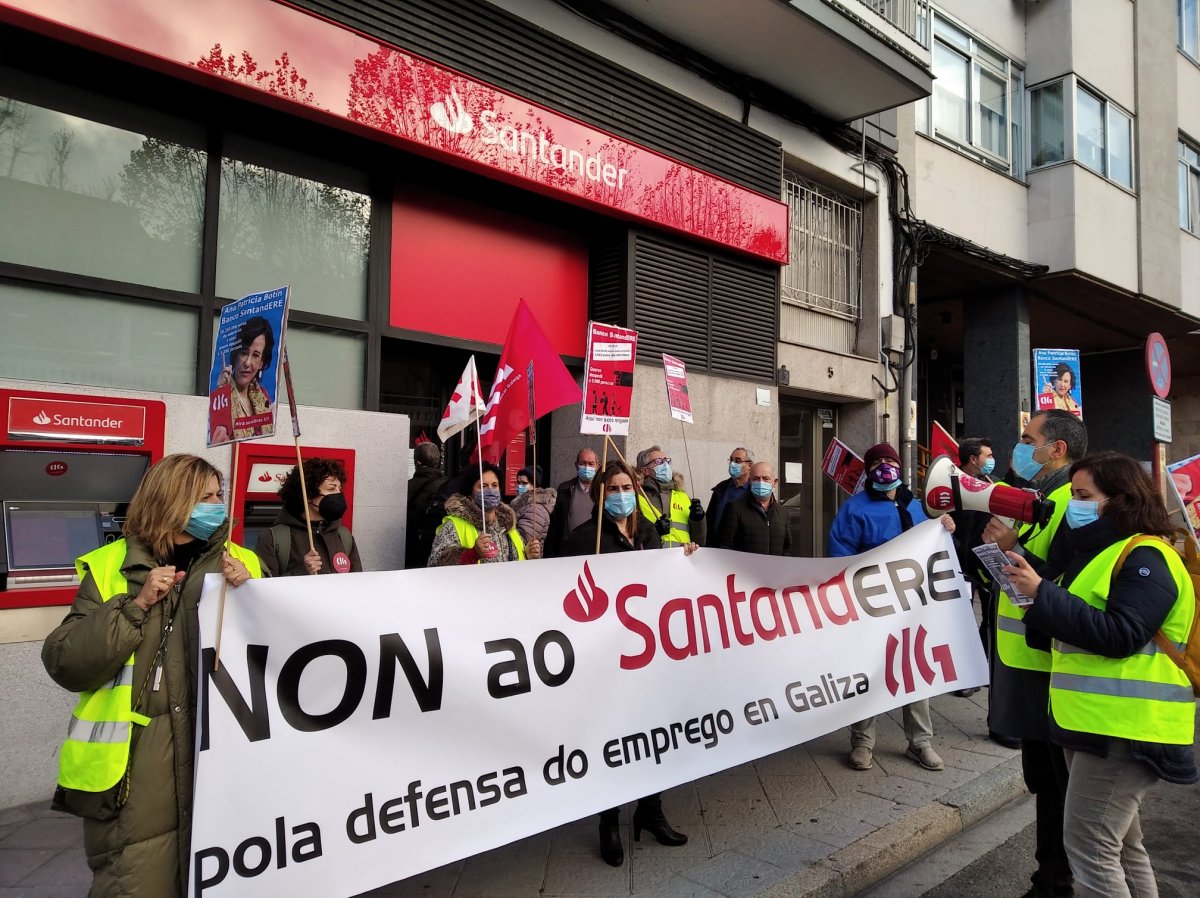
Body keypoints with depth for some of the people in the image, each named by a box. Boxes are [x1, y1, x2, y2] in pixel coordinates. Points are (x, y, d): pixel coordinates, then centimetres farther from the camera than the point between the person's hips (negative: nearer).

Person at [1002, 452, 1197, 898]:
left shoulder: (1146, 558, -13)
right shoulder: (1096, 551, 16)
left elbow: (1119, 635, -24)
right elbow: (1070, 619, 20)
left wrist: (1041, 593, -24)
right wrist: (1021, 567, 4)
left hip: (1123, 727, -10)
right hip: (1096, 723, 10)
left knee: (1088, 845, -7)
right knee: (1119, 843, 19)